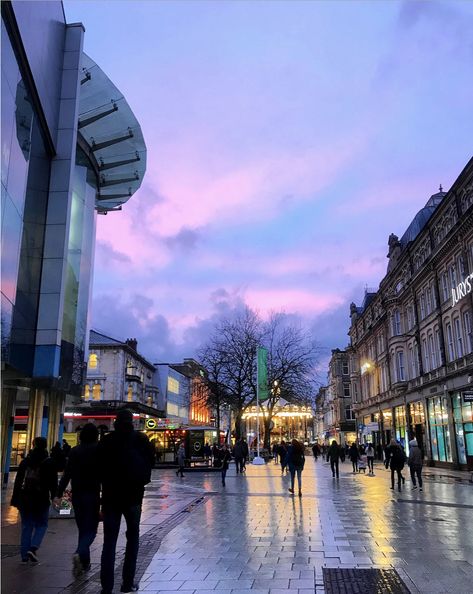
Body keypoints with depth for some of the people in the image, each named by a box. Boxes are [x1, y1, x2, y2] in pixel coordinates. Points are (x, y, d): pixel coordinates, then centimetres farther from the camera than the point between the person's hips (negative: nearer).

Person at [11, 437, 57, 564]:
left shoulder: (25, 462, 4)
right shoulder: (49, 463, -4)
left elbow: (18, 481, 4)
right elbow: (53, 483, -3)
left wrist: (15, 499, 8)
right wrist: (53, 495, 13)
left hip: (24, 498, 3)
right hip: (41, 499, -3)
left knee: (26, 526, 12)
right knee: (41, 525, 9)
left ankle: (24, 555, 11)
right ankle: (33, 548, -11)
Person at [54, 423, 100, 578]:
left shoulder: (74, 451, 3)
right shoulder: (98, 450, -8)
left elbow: (67, 474, 0)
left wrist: (59, 494, 2)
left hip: (77, 495, 4)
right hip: (93, 494, -4)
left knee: (82, 529, 16)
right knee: (91, 529, 1)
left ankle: (84, 562, 19)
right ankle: (80, 554, -24)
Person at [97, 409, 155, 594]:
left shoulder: (105, 441, -2)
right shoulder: (141, 439, -4)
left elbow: (99, 466, 2)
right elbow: (150, 462, -1)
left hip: (111, 495, 1)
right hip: (133, 495, 0)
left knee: (109, 540, 5)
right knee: (132, 538, 14)